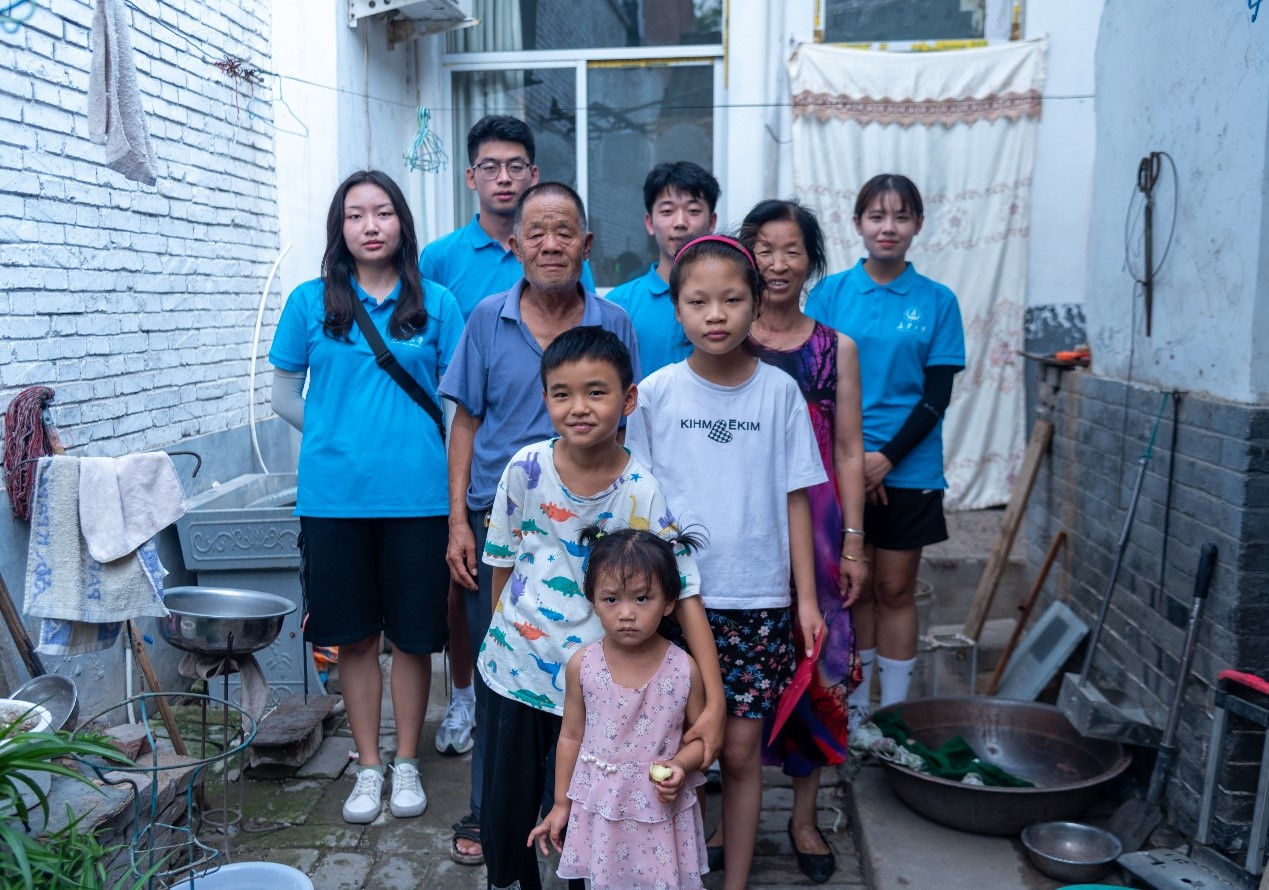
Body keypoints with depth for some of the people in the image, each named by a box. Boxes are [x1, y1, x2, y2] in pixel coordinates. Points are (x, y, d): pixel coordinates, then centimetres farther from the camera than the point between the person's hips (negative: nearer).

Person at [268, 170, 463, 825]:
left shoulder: (435, 303, 4)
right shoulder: (311, 302, 5)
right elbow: (284, 393, 12)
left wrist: (415, 442, 1)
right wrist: (339, 437, 7)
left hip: (417, 494, 0)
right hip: (335, 495, 1)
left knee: (412, 634, 7)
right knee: (354, 634, 9)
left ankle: (406, 762, 24)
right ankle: (368, 766, 24)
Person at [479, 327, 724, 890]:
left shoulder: (644, 493, -15)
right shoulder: (527, 468, -10)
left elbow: (686, 596, -16)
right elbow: (504, 562, 4)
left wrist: (714, 699, -21)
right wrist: (501, 630, 11)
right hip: (515, 670, 2)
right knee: (505, 813, 13)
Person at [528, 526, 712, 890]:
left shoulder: (685, 669, -14)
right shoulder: (582, 665, -11)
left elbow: (701, 736, 0)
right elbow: (571, 736, 1)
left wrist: (681, 765, -20)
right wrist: (561, 804, 7)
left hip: (662, 810, -1)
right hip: (600, 810, 1)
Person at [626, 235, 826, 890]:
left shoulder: (779, 391, -1)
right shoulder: (656, 392, -2)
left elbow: (794, 497, 3)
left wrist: (807, 596, 1)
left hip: (758, 599, 0)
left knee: (740, 750, 7)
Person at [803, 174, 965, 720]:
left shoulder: (937, 301, 1)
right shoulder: (829, 293, 2)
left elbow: (937, 394, -2)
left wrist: (885, 457, -13)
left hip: (908, 471, 0)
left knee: (895, 590, 7)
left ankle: (894, 717, 19)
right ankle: (853, 711, 23)